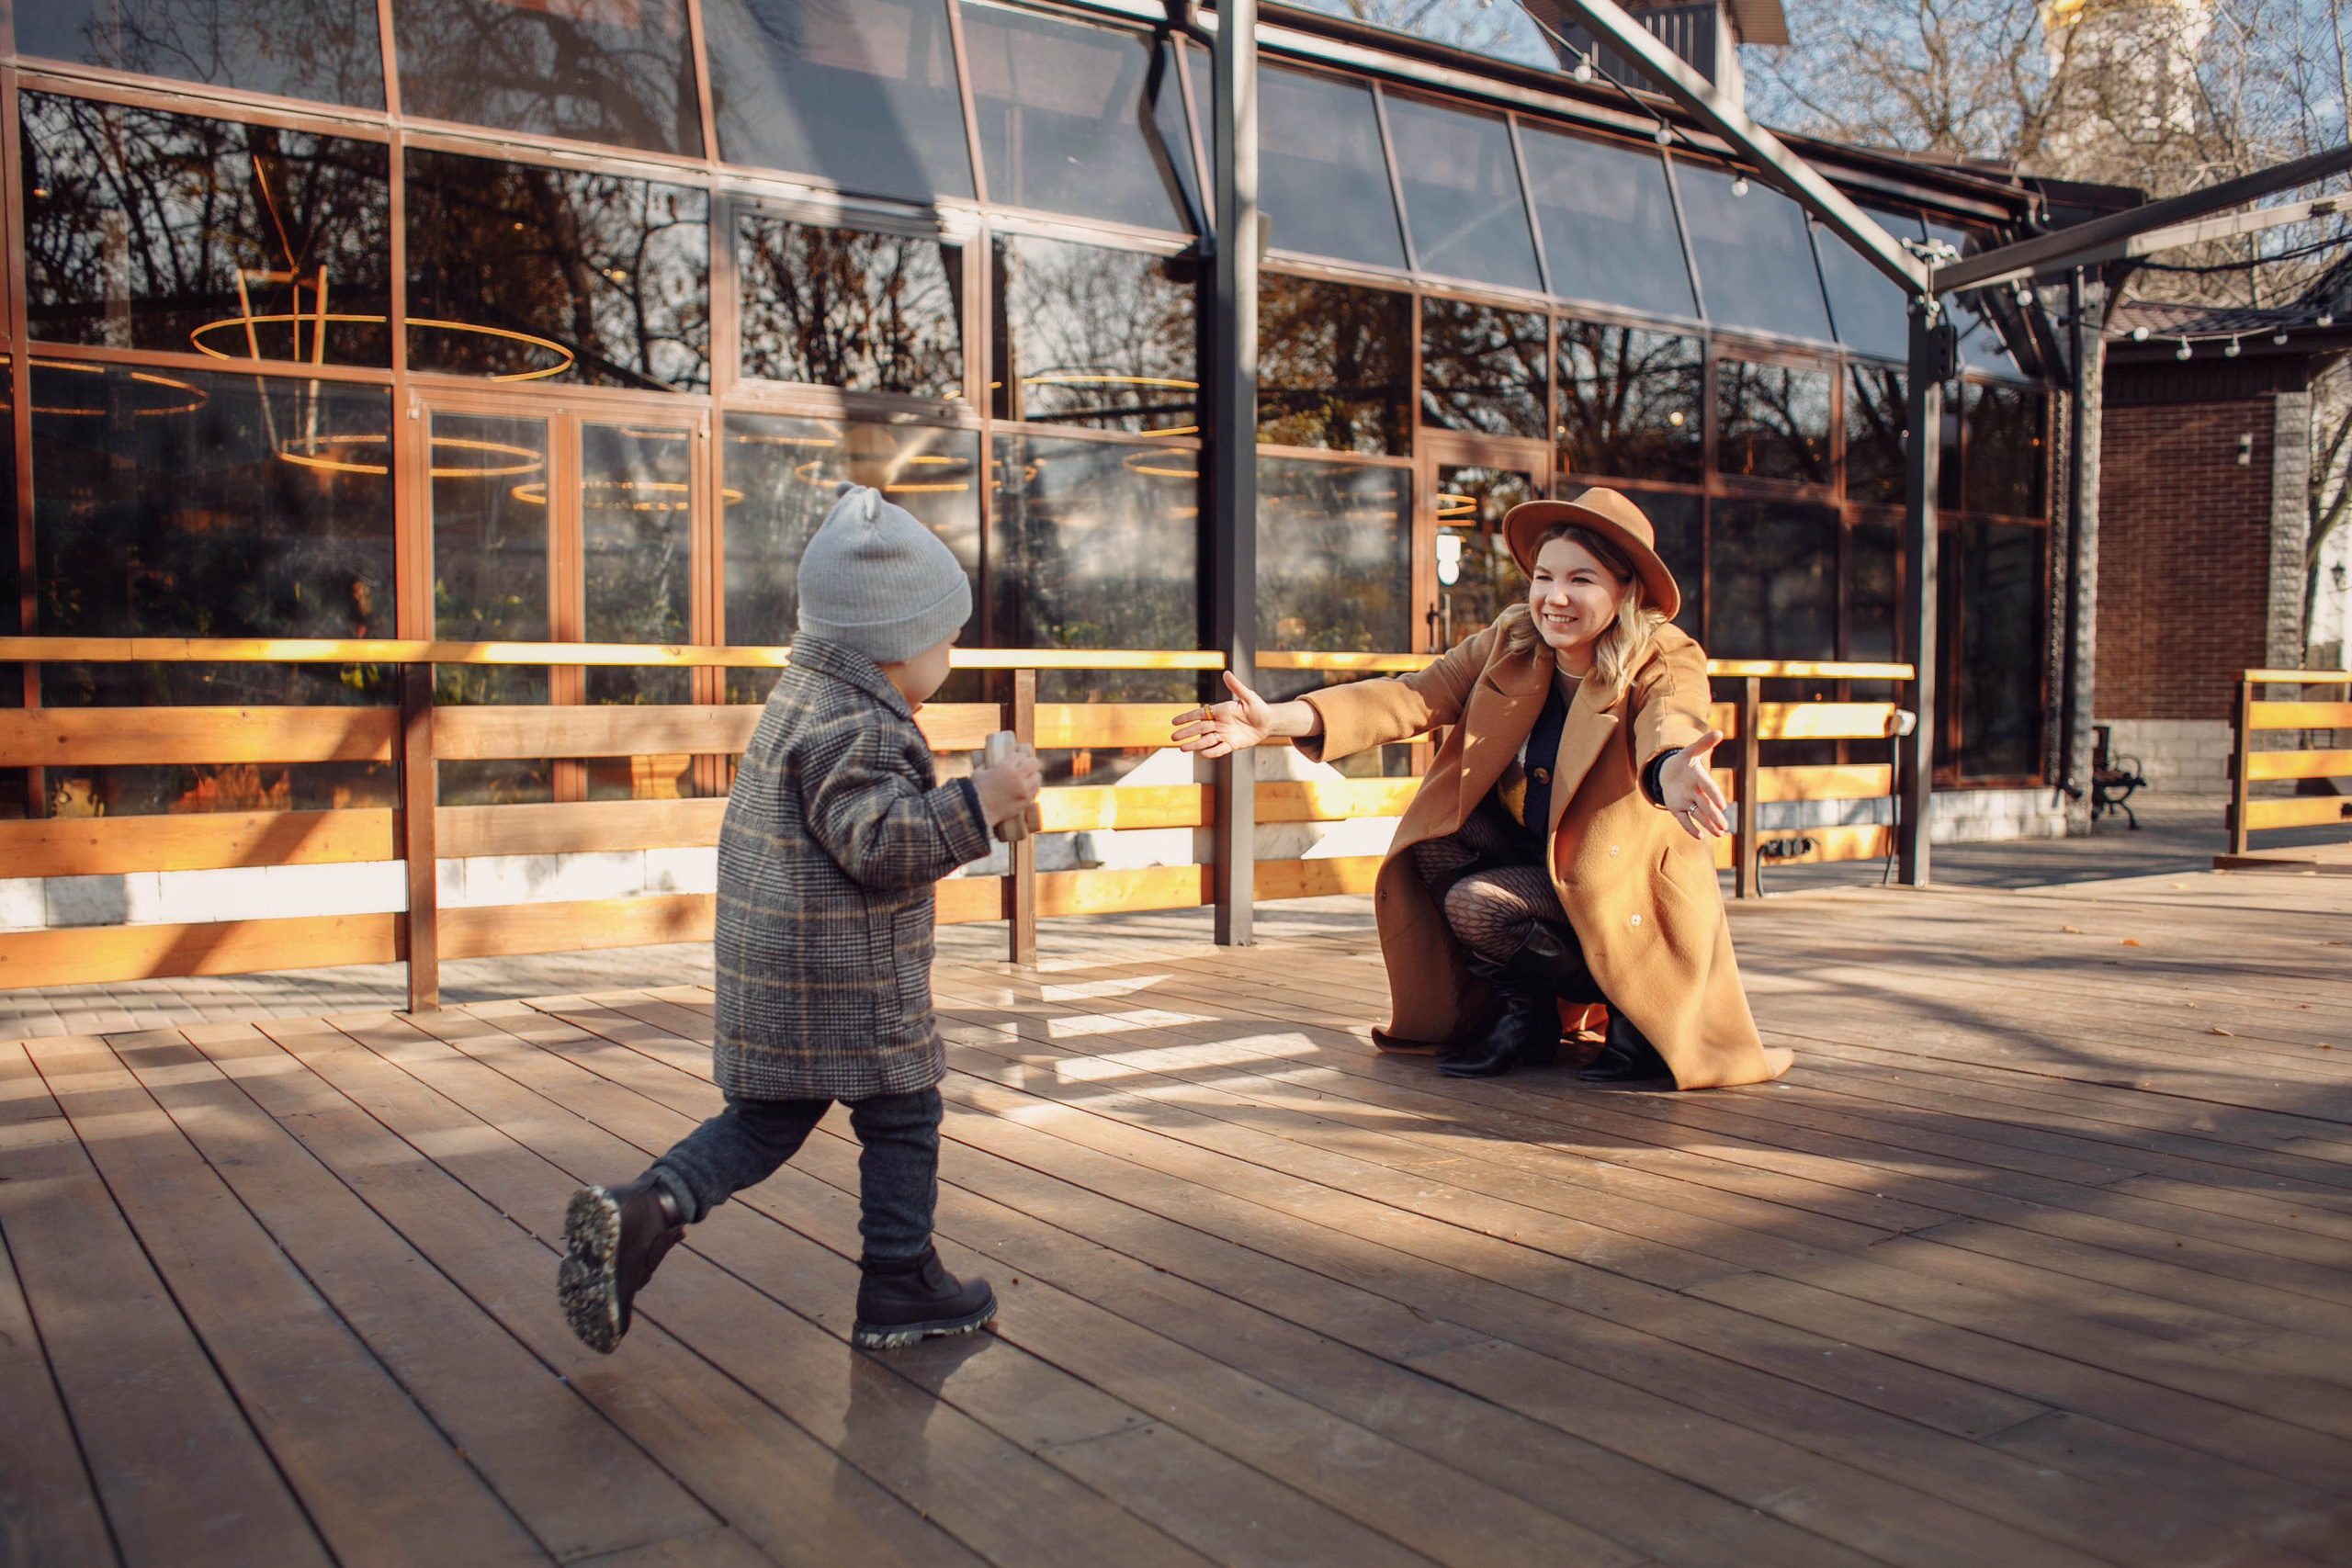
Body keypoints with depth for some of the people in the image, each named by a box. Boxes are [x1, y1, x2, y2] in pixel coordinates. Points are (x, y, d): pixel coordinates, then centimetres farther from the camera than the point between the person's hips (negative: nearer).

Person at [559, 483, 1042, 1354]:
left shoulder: (803, 698, 14)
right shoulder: (855, 728, -19)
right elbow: (877, 842, -27)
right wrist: (975, 806, -27)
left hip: (773, 972, 10)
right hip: (849, 977, -9)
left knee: (765, 1120, 17)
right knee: (902, 1118, 7)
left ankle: (640, 1216, 1)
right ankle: (900, 1290, 19)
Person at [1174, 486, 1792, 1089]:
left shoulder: (1668, 662, -18)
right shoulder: (1509, 643, -5)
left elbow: (1672, 724, -40)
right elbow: (1411, 697, -16)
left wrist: (1674, 774, -67)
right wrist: (1278, 720, -32)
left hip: (1619, 885, -5)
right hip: (1532, 856, 5)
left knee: (1474, 903, -26)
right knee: (1435, 834, -19)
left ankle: (1637, 1011, -3)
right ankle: (1518, 1008, -1)